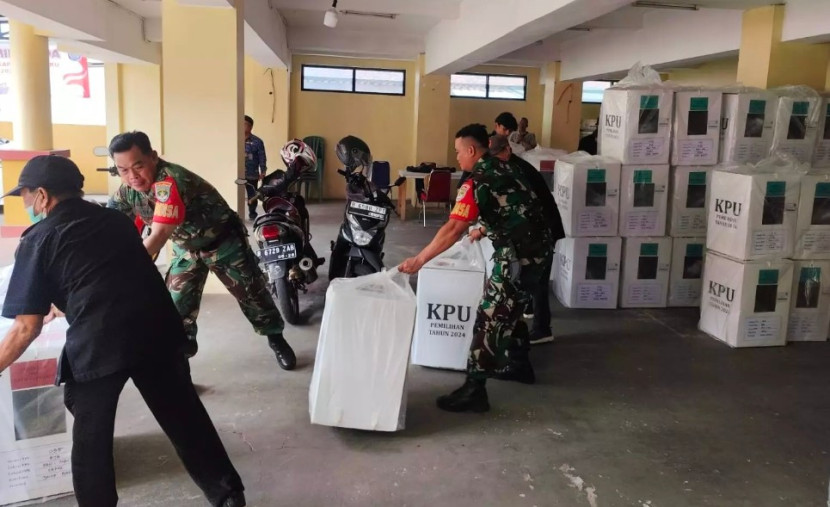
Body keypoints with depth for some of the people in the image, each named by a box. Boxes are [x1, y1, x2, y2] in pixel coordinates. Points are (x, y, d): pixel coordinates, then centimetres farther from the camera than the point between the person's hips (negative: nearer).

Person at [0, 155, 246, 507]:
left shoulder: (38, 240, 5)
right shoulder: (116, 219, 19)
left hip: (97, 344, -5)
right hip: (157, 329, 5)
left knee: (91, 440, 16)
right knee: (184, 418, 18)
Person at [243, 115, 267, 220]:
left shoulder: (257, 141, -5)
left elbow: (262, 158, -3)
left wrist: (263, 171, -7)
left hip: (252, 174, -1)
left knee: (252, 195, 9)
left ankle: (252, 212, 23)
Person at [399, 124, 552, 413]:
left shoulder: (477, 182, -15)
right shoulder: (502, 169, 12)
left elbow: (452, 230, -21)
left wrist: (419, 261, -18)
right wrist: (486, 229, 42)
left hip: (519, 254, -9)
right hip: (536, 247, 9)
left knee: (489, 318, -6)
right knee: (509, 310, 25)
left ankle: (474, 391, -3)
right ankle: (519, 365, 41)